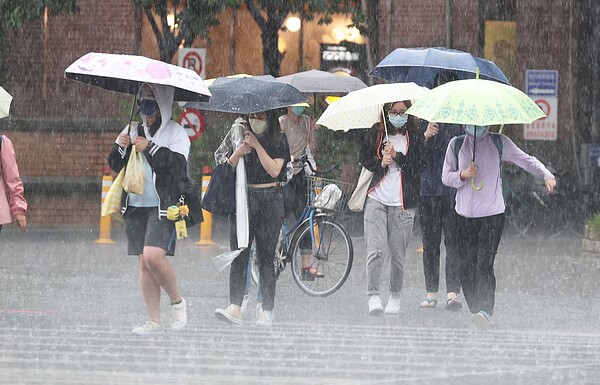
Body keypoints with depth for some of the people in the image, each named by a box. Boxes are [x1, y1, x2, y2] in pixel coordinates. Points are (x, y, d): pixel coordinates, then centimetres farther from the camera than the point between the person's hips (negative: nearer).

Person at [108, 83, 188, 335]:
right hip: (136, 205, 5)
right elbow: (116, 165, 16)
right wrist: (119, 149, -4)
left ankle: (177, 302, 1)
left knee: (153, 255, -21)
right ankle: (154, 321, 6)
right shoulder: (133, 130, 15)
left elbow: (178, 166, -14)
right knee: (144, 263, 3)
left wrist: (151, 149, -18)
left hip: (163, 206, -5)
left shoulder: (175, 133, -1)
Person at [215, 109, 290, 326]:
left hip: (270, 202, -2)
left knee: (266, 258, -1)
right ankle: (234, 307, -15)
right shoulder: (239, 139, 12)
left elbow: (274, 170, -9)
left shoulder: (278, 141, 4)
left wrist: (257, 146, -11)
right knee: (239, 256, -8)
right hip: (243, 200, 2)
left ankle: (267, 311, 3)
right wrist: (238, 152, -11)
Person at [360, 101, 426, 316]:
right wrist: (380, 163, -6)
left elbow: (419, 167, -2)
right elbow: (364, 158, 13)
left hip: (402, 203, 0)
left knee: (398, 253, 4)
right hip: (376, 198, 0)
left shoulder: (415, 136, 5)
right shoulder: (375, 133, 9)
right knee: (375, 250, -12)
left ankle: (395, 297, 20)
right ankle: (373, 296, -13)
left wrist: (396, 156, -13)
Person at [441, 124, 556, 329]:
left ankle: (486, 311, -26)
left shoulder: (499, 143, 4)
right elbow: (446, 176, 10)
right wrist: (463, 174, -10)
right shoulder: (456, 145, 9)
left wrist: (547, 175, -8)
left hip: (492, 214, -3)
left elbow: (526, 160, 7)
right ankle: (475, 309, 8)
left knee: (484, 264, -17)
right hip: (465, 216, 3)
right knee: (467, 268, 0)